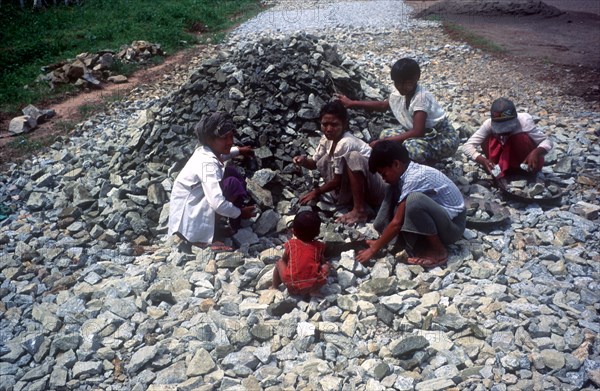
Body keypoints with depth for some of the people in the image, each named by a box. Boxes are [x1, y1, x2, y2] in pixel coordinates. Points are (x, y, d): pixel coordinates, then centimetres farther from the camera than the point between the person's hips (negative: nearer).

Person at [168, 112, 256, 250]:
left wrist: (238, 150, 37)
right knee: (231, 183, -24)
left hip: (193, 206, 10)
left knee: (230, 172, 9)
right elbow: (218, 204, -34)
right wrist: (239, 213, -17)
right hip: (189, 224, -10)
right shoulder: (208, 164, -27)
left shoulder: (205, 151, 1)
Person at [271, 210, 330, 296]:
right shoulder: (319, 246, 7)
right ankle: (314, 291, 13)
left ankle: (274, 287, 33)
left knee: (280, 262, 23)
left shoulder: (291, 244, 7)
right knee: (326, 266, 17)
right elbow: (322, 262, 20)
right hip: (312, 286, -1)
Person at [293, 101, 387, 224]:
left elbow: (337, 181, -20)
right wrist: (304, 161, -13)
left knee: (353, 156, -33)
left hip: (374, 191, -8)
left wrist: (316, 192, -6)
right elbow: (314, 163, 10)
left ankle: (360, 210, -27)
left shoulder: (345, 143, -27)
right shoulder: (327, 138, -2)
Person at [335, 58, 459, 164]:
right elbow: (383, 105, 18)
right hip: (426, 134, 8)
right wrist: (352, 103, 15)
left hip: (444, 139, -8)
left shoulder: (421, 97, -27)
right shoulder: (400, 94, -3)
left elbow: (417, 132, -35)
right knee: (386, 134, -1)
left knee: (411, 146, -37)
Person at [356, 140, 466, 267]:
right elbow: (395, 216, 10)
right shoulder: (407, 173, 2)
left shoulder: (414, 178, -25)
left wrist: (374, 249, -15)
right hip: (437, 217, 9)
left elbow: (397, 223, -24)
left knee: (414, 200, -36)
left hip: (453, 224, -9)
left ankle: (439, 252, -16)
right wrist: (380, 242, 7)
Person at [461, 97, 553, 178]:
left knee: (521, 138, -31)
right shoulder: (489, 124, -24)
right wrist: (483, 160, -44)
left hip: (527, 162, -2)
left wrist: (536, 152, -46)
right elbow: (467, 146, -26)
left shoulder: (524, 120, -29)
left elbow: (547, 141, -23)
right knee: (486, 140, -22)